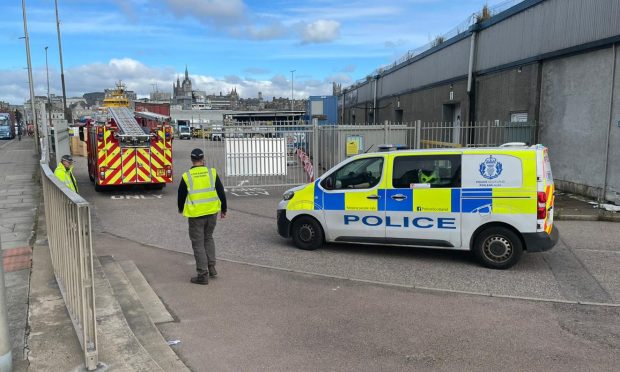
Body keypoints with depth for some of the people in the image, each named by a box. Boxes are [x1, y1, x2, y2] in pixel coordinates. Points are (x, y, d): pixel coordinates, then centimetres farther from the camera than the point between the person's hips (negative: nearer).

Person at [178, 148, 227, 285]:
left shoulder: (186, 176, -6)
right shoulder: (212, 173, -2)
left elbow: (181, 196, 5)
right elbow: (221, 192, 2)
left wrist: (181, 209, 25)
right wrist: (223, 209, 14)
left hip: (195, 215, -3)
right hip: (212, 212, 3)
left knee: (198, 243, 5)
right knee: (208, 238, 23)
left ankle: (203, 275, 7)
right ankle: (211, 267, 20)